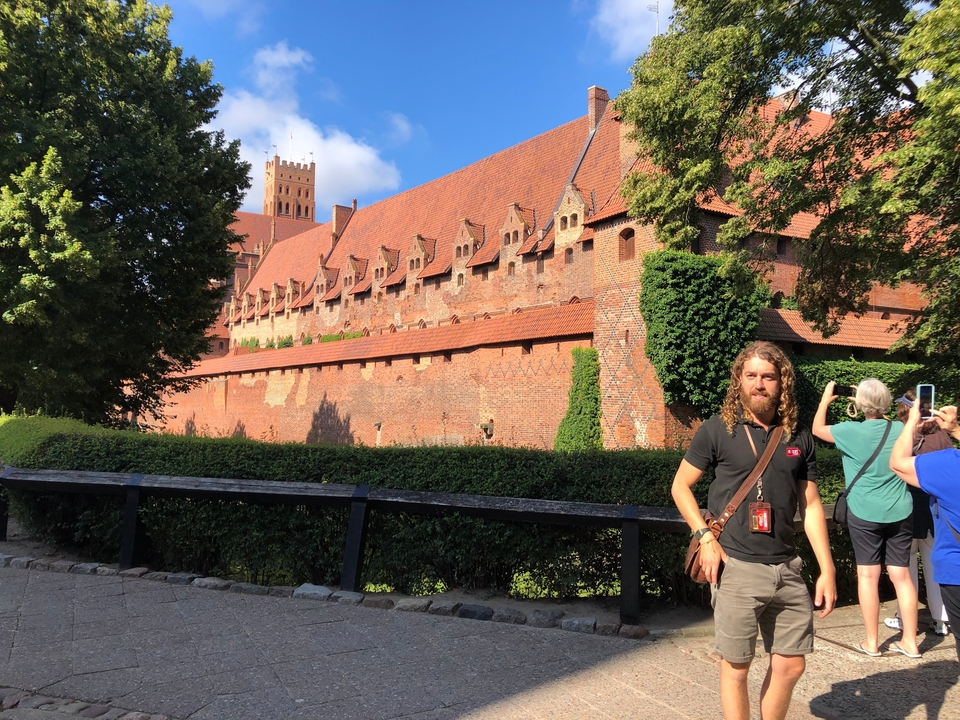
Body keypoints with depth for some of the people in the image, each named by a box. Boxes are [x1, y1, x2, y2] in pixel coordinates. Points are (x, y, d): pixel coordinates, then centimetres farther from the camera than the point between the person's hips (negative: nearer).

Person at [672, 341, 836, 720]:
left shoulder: (799, 437, 5)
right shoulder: (717, 430, -5)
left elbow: (811, 505, 9)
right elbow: (680, 486, 1)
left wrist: (827, 569, 5)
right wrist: (705, 537, -9)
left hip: (786, 568, 4)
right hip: (736, 568, -4)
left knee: (791, 665, 12)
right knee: (736, 667, 6)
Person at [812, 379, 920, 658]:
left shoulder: (851, 432, -13)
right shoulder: (899, 429, -2)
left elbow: (818, 429, 5)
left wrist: (825, 399, 20)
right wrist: (879, 412, 28)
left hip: (865, 514, -3)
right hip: (899, 513, 4)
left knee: (868, 575, 3)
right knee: (901, 574, 8)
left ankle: (872, 643, 9)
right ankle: (910, 641, 15)